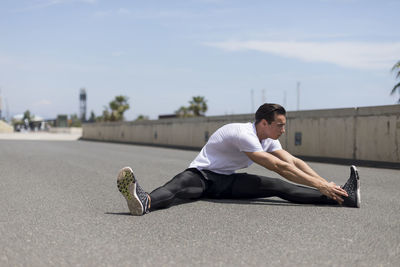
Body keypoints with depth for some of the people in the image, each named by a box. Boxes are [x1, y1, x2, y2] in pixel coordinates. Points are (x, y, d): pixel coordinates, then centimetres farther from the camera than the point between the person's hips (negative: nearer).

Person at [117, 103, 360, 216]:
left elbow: (294, 162, 4)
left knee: (277, 186, -11)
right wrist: (319, 184, -28)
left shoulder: (269, 140, 3)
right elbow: (279, 167, -29)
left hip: (228, 181, 7)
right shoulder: (244, 134, -27)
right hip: (202, 175, -6)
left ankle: (342, 197, -18)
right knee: (180, 185, -42)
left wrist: (324, 183, -4)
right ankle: (145, 202, -75)